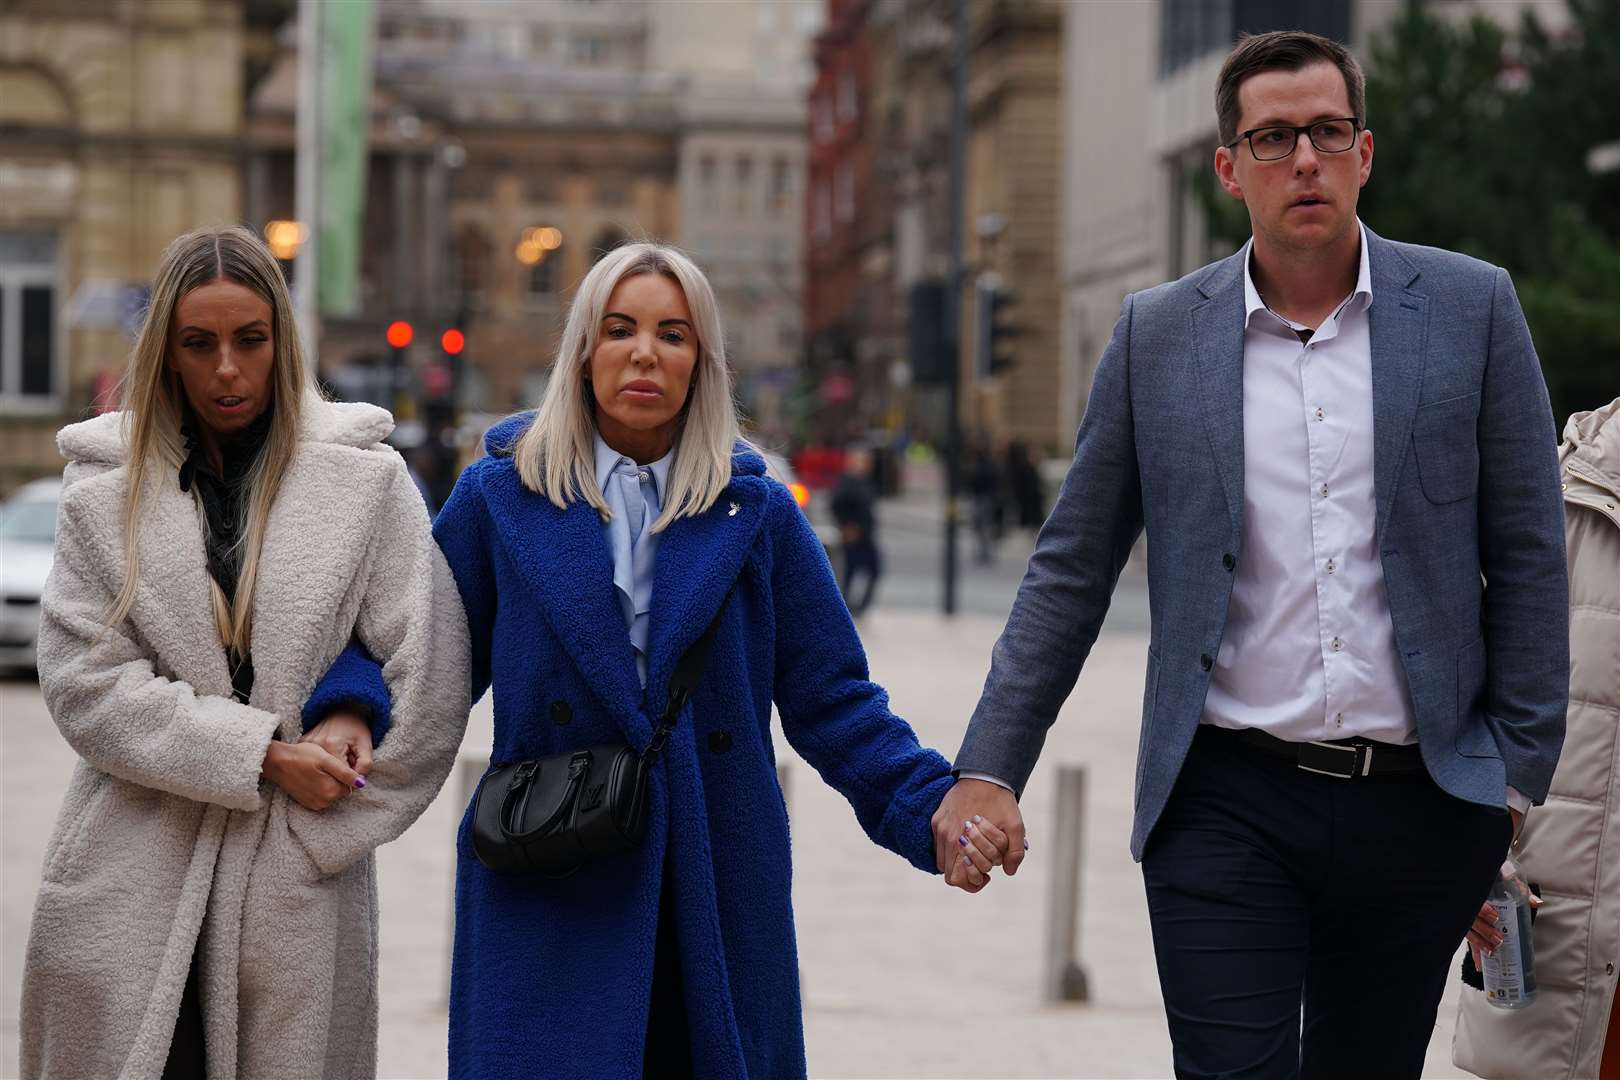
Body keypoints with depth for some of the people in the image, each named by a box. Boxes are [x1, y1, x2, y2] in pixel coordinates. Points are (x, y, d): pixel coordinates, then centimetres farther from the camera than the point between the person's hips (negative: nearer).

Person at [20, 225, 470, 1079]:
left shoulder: (367, 481, 3)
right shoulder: (105, 492, 6)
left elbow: (426, 682, 0)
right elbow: (86, 685, -4)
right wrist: (264, 754, -11)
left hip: (299, 889, -1)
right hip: (131, 887, 1)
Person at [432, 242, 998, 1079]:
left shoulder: (757, 513, 6)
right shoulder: (499, 498, 5)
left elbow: (831, 701, 5)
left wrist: (930, 807, -9)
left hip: (714, 900, 1)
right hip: (546, 899, -1)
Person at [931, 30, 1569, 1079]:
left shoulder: (1471, 307, 2)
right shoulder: (1158, 333, 4)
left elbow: (1528, 559, 3)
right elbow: (1071, 570, 7)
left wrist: (1516, 780, -1)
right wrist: (989, 769, 2)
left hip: (1420, 799, 1)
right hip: (1228, 805, 0)